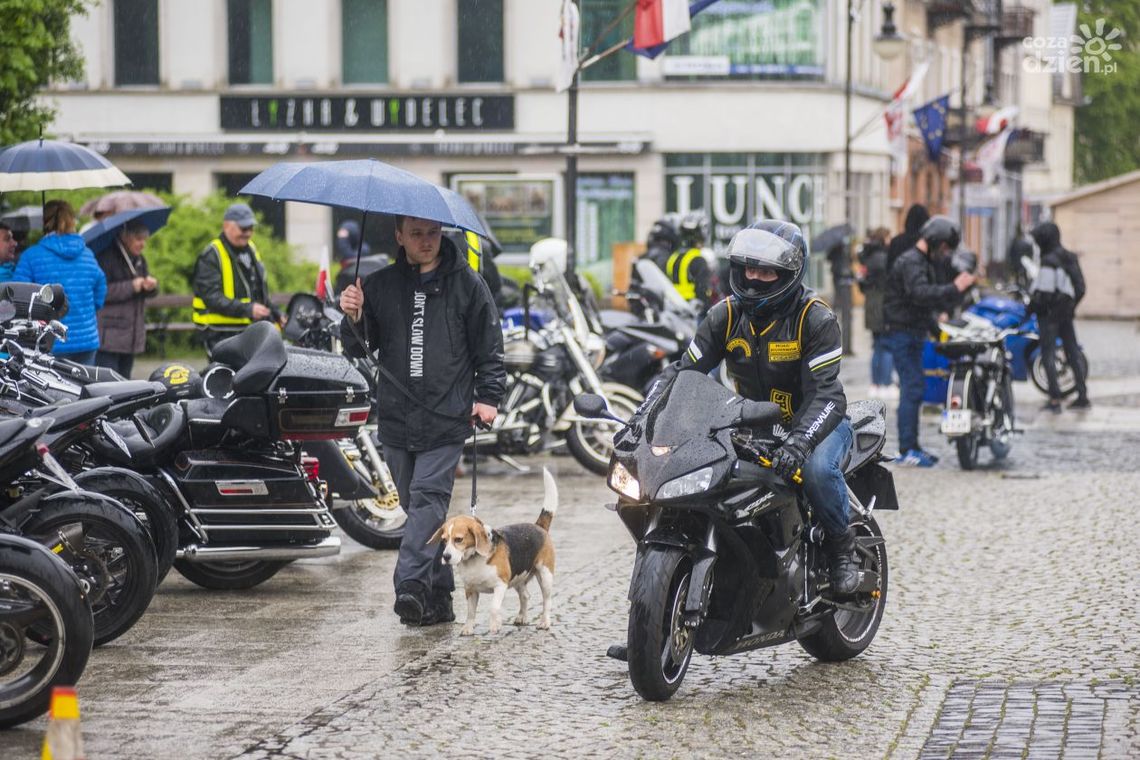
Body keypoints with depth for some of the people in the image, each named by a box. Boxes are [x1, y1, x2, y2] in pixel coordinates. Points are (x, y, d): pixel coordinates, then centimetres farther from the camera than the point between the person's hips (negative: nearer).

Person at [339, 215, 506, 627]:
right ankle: (438, 594, 15)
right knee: (417, 504, 7)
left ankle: (411, 585, -25)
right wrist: (352, 320, -10)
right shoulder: (380, 285, 11)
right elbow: (360, 347, 11)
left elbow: (489, 346, 7)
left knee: (428, 496, -15)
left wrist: (488, 396, -3)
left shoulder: (466, 284, 4)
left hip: (447, 418, -4)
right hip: (397, 418, 4)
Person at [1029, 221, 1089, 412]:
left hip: (1050, 312, -8)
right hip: (1067, 311, 8)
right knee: (1073, 353, 13)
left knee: (1048, 355, -4)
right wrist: (1071, 306, 19)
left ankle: (1055, 400, -8)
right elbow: (1081, 288, 12)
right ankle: (1083, 396, 16)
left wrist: (1032, 305, -8)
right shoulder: (1070, 258, 9)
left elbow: (1045, 291, -21)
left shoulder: (1049, 261, -18)